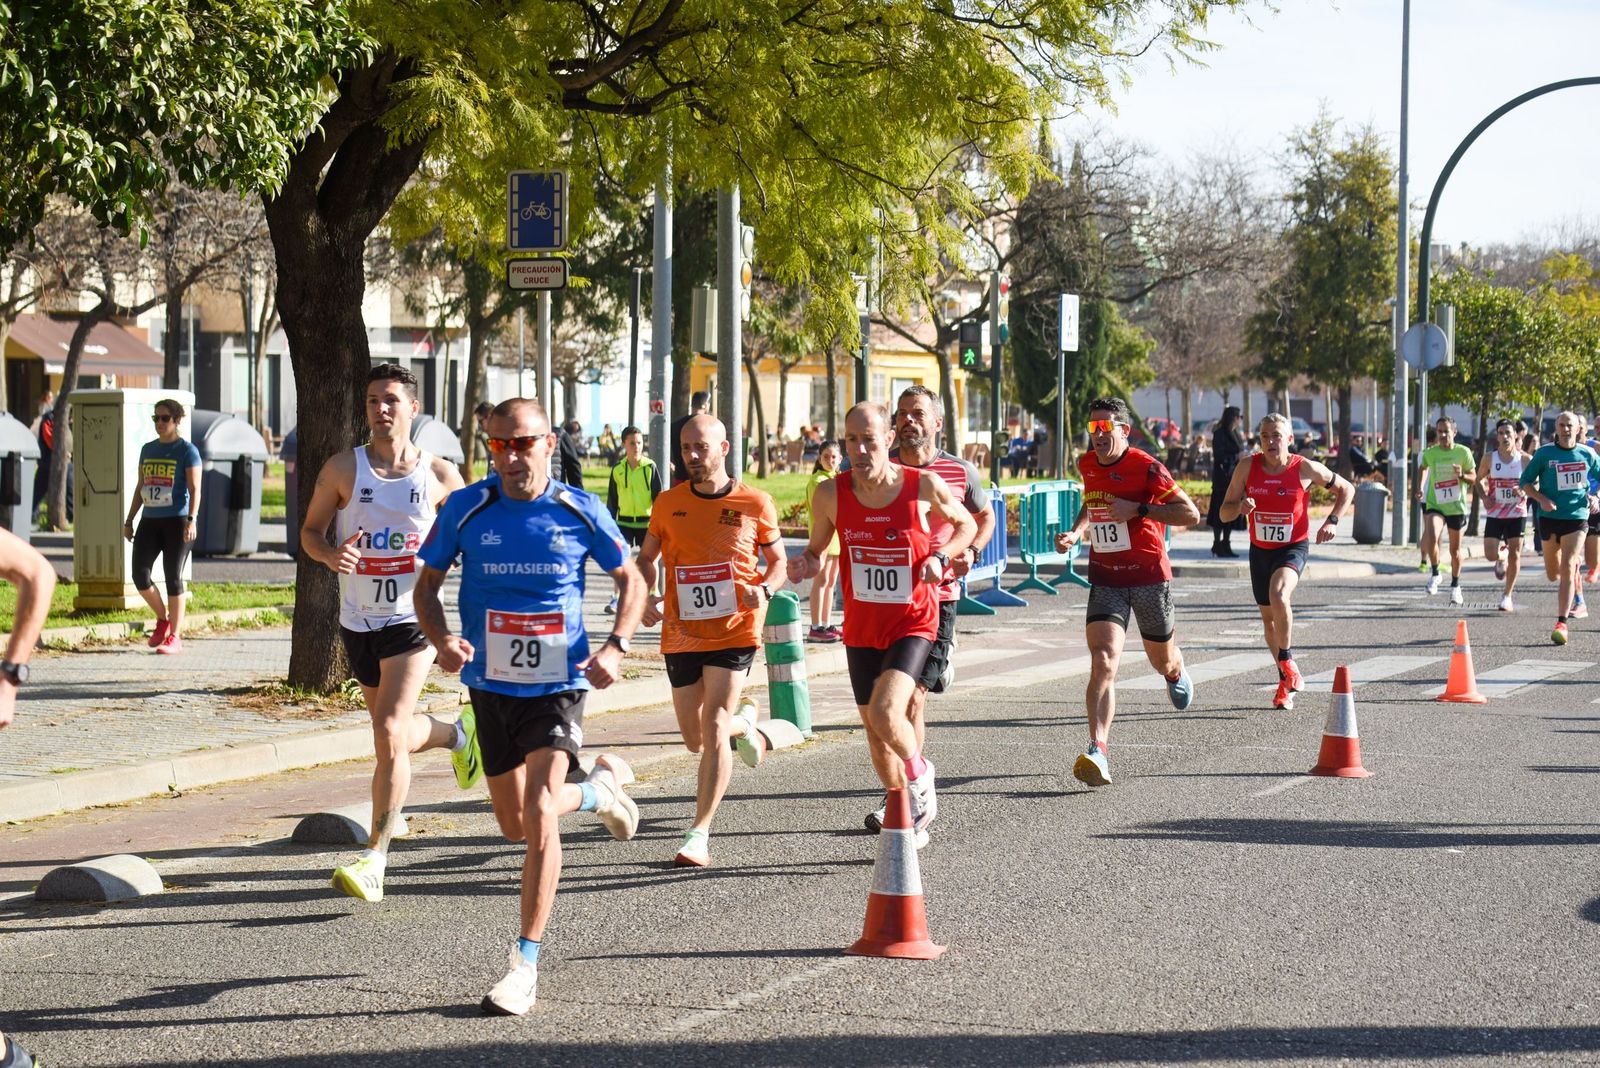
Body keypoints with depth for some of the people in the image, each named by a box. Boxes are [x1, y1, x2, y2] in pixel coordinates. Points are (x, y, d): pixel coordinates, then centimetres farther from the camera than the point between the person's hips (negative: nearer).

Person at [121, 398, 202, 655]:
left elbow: (194, 489, -8)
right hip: (150, 520, 6)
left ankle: (174, 637, 2)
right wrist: (129, 520, 16)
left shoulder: (187, 451, -3)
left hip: (176, 521, -6)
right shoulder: (148, 449, 15)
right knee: (140, 575, -4)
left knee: (173, 578, -4)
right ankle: (163, 619, 20)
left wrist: (191, 519, -20)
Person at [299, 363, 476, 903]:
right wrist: (330, 554, -17)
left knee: (390, 735, -18)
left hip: (413, 620, -3)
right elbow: (309, 531, 5)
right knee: (394, 731, 20)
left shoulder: (439, 474, -2)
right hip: (358, 620, 3)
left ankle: (374, 858, -16)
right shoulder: (343, 469, -2)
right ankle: (459, 735, 55)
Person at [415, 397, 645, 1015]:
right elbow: (427, 584, 5)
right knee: (514, 825, 15)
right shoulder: (465, 510, -4)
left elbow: (631, 581, 7)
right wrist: (441, 639, -15)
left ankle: (526, 965, -12)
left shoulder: (580, 512, -6)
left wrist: (616, 646, -9)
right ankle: (599, 788, 47)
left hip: (557, 685, -3)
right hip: (490, 685, 3)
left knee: (538, 816, -19)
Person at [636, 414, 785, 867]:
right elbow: (647, 557, 14)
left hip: (734, 631, -3)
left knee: (713, 727, -15)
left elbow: (778, 561, 7)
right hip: (682, 634, 4)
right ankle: (745, 722, 48)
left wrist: (765, 590, -14)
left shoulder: (755, 504, -4)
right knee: (695, 739, 12)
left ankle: (699, 834, -11)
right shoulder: (670, 503, 2)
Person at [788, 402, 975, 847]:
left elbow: (966, 525, 7)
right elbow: (817, 548, 9)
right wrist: (805, 565, -14)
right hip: (861, 629, 4)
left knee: (885, 714, -24)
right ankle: (907, 817, 32)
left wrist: (941, 557, -11)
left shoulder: (924, 487, -12)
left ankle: (920, 776, 8)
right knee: (876, 732, 11)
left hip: (913, 624, -4)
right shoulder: (830, 495, -7)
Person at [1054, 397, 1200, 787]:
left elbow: (1191, 514, -13)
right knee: (1103, 662, -18)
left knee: (1162, 660, 18)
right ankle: (1098, 752, -28)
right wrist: (1075, 532, 9)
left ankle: (1176, 672, 59)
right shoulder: (1087, 465, 5)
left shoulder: (1146, 467, -13)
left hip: (1149, 576, -3)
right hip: (1105, 578, 3)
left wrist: (1138, 510, -21)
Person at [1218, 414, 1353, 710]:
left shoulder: (1305, 469, -11)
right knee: (1269, 617, 14)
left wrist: (1331, 522, -8)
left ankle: (1287, 660, -11)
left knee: (1279, 596, -32)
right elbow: (1224, 514, -3)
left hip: (1293, 548, -4)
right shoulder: (1247, 468, -7)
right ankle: (1287, 680, 32)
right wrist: (1240, 507, -25)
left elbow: (1346, 489, 4)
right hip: (1260, 549, 4)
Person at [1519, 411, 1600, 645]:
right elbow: (1525, 482, 3)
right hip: (1549, 517, 1)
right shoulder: (1544, 453, -2)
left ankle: (1562, 623, -13)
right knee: (1553, 574, 12)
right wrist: (1541, 499, -14)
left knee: (1566, 570, -13)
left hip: (1577, 517, -1)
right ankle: (1574, 566, 51)